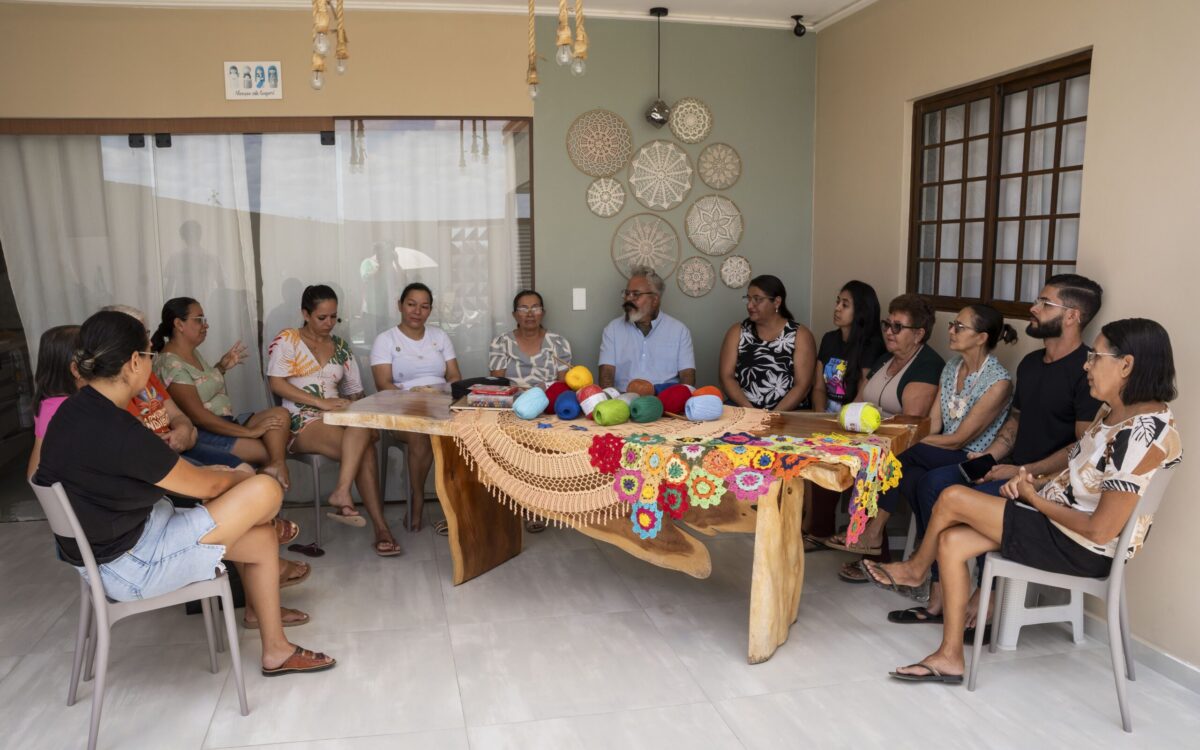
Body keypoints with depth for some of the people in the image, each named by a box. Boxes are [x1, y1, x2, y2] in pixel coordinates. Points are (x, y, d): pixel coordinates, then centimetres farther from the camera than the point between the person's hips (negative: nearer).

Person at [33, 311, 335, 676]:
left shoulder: (76, 411, 0)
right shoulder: (116, 432, -30)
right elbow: (204, 486, -16)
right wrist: (243, 478, 5)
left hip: (109, 542, 10)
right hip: (130, 565, -10)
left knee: (262, 540, 10)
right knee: (265, 490, -14)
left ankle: (276, 651, 24)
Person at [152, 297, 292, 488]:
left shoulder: (194, 352, 13)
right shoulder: (170, 364, -16)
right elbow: (196, 415, -22)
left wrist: (221, 367, 12)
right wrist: (248, 432, -22)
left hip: (225, 422, 9)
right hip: (201, 434, -9)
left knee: (280, 414, -15)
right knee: (271, 451, -18)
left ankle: (277, 466, -33)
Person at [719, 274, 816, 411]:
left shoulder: (800, 335, 4)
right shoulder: (737, 332, 10)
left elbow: (802, 384, -3)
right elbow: (726, 376, 2)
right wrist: (749, 410, -12)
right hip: (743, 412, 1)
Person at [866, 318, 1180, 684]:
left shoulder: (1145, 434, -25)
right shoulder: (1112, 412, 5)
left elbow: (1101, 530, -26)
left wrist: (1036, 498, -13)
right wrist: (1037, 482, -2)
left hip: (1083, 550, -9)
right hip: (1059, 522, 9)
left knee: (953, 498, -12)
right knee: (951, 541, -2)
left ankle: (916, 569, 19)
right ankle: (950, 657, 6)